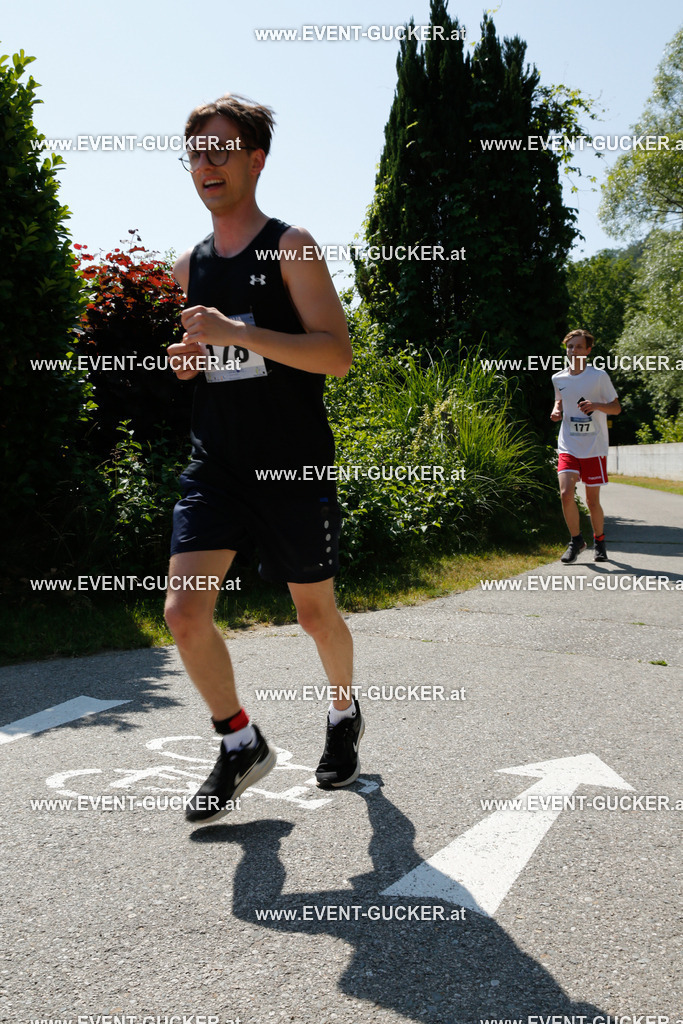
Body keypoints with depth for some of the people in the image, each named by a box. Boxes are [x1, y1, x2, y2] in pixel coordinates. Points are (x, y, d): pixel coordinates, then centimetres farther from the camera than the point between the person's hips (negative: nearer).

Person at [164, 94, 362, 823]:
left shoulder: (289, 247, -6)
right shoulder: (190, 265, 12)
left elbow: (336, 355, -15)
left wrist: (236, 331, -24)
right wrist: (187, 360, 1)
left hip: (294, 468, -4)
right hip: (214, 464, 5)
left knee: (315, 613, 9)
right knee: (184, 610, -9)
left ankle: (344, 713, 40)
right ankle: (241, 744, 12)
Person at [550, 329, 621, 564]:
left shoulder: (599, 376, -4)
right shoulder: (558, 378, 6)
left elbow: (616, 408, 0)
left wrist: (596, 405, -19)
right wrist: (557, 411, 3)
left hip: (594, 448, -2)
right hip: (568, 447, 2)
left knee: (592, 500, 4)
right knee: (566, 493, -15)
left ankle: (599, 542, 28)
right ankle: (576, 541, 5)